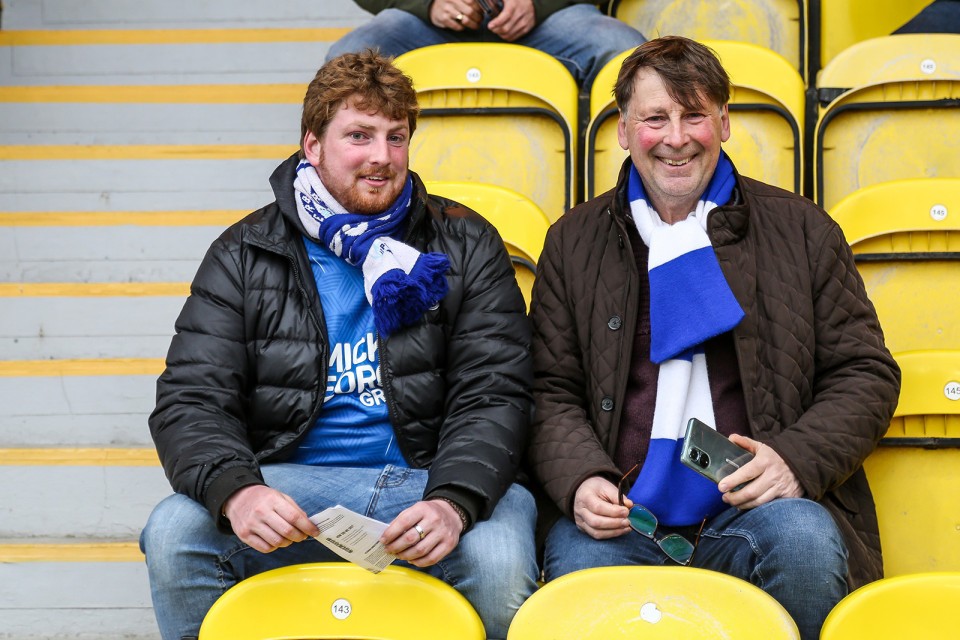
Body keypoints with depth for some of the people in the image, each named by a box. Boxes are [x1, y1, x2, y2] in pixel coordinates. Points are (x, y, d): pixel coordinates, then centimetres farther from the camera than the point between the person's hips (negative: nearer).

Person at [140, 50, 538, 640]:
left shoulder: (464, 245, 6)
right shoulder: (244, 255, 6)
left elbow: (494, 396, -2)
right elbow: (191, 401, -1)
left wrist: (453, 502, -23)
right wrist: (236, 490, -24)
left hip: (430, 481, 0)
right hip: (288, 485, 1)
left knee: (500, 559, -32)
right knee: (174, 533, -26)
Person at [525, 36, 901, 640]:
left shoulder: (802, 229, 13)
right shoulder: (575, 240, 15)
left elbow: (865, 373, 11)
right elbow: (551, 391, 13)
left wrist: (798, 457, -8)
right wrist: (580, 480, -8)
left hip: (754, 503, 1)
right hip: (621, 514, 0)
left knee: (807, 542, -33)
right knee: (576, 569, -33)